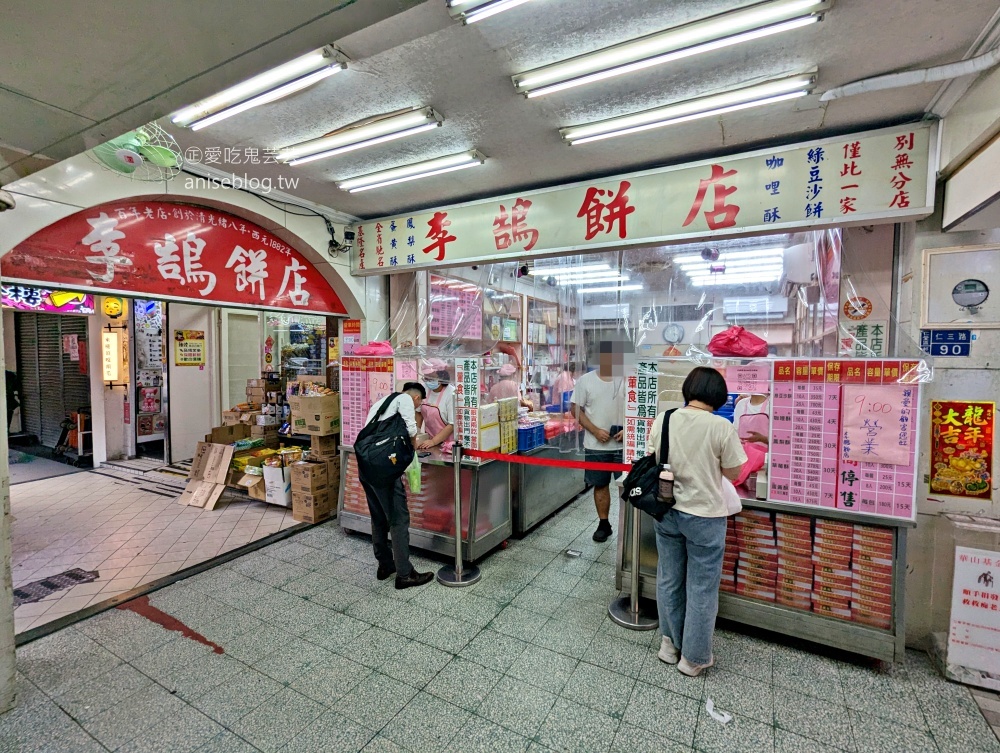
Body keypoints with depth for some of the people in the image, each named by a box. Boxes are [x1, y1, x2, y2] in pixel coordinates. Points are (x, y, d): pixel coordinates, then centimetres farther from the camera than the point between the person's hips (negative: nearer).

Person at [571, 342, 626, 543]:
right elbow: (576, 409, -1)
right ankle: (603, 524, 27)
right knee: (600, 485, 12)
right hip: (596, 445, 1)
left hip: (624, 444, 0)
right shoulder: (586, 380, -3)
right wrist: (595, 431, -11)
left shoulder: (627, 380, -4)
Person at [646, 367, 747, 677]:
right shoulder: (721, 427, -17)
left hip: (666, 512, 4)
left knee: (669, 579, 19)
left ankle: (671, 644, 37)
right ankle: (693, 658, 28)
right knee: (701, 587, 13)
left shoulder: (663, 419, -7)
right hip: (704, 516, -4)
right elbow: (733, 473, -8)